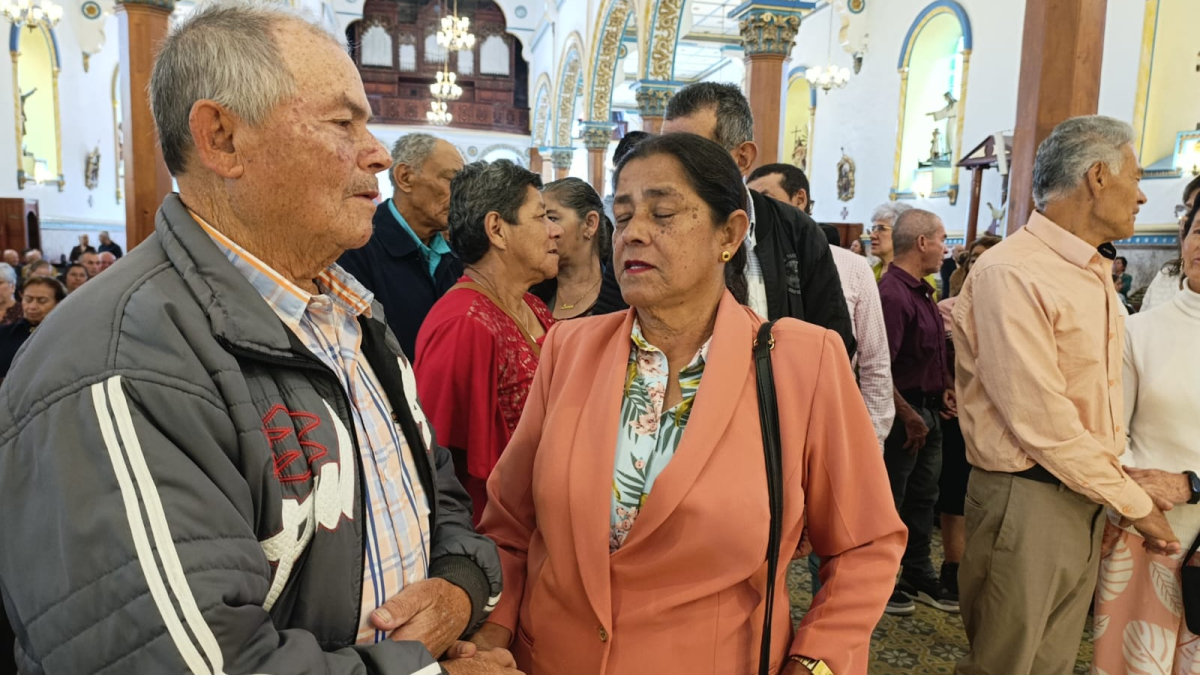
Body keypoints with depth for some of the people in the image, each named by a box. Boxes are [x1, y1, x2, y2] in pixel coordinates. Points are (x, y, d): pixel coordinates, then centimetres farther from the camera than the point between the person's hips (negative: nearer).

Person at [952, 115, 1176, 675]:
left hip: (1087, 498, 9)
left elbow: (1103, 394, 17)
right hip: (1027, 502, -8)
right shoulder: (1010, 274, -19)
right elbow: (1043, 425, -21)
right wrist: (1136, 503, -10)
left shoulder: (1095, 273, 12)